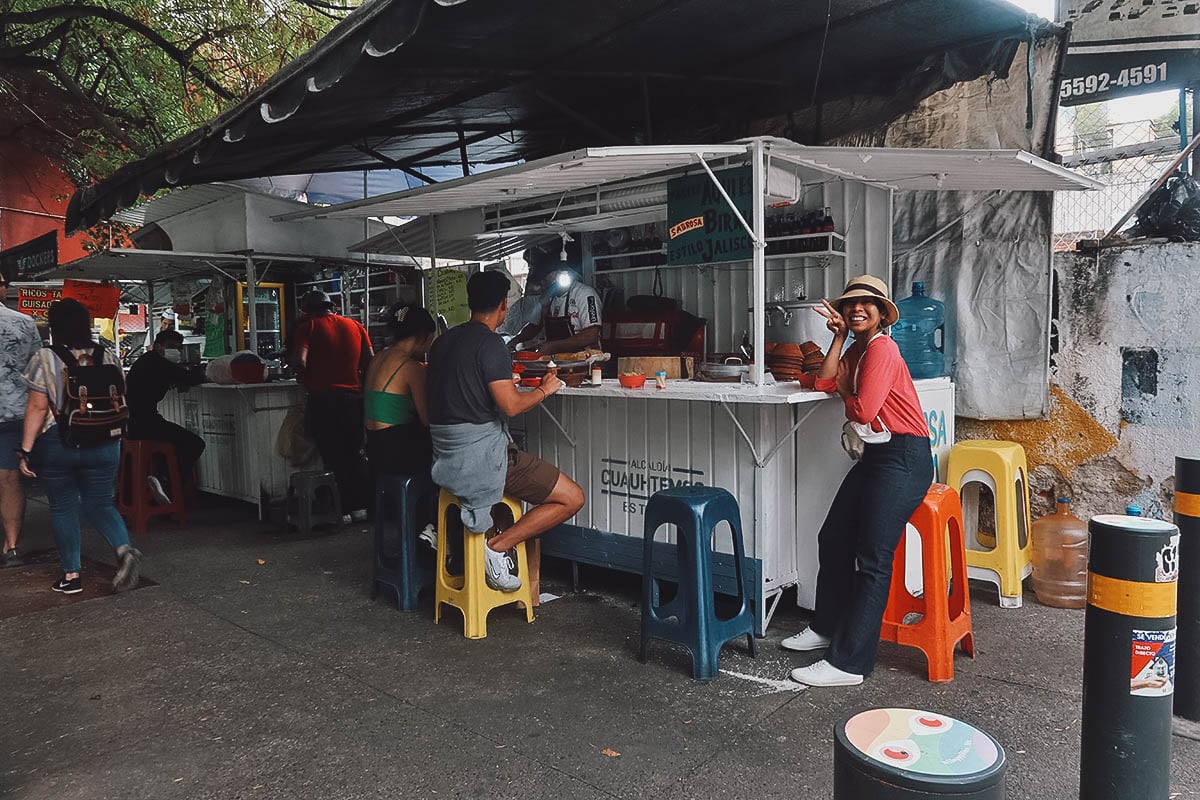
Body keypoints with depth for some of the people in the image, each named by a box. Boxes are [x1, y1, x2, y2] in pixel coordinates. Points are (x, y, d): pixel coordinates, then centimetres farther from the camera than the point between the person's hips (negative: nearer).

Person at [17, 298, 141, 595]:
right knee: (100, 504, 13)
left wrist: (26, 450, -5)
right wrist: (114, 442, 19)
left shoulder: (45, 359, -8)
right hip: (104, 445, 3)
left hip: (56, 445, -3)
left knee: (63, 508, 10)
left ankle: (71, 575, 14)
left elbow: (37, 407, -10)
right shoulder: (109, 357, 2)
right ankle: (124, 549, -13)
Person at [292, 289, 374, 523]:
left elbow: (300, 361, -13)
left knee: (333, 457, 5)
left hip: (322, 398, -3)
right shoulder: (355, 326, 11)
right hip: (353, 396, 4)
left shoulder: (308, 327, 0)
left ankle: (343, 509, 6)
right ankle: (361, 506, 18)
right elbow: (370, 360, 5)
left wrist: (307, 381, 5)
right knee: (354, 454, 15)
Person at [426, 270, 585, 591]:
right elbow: (510, 405, -20)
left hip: (447, 455, 9)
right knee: (572, 498, -4)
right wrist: (544, 389, -2)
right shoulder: (490, 342, -13)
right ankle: (498, 546, -7)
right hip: (481, 453, -9)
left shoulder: (443, 341, 12)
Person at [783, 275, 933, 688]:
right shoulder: (858, 349, 18)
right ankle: (828, 627, 30)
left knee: (872, 560, -11)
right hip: (876, 456, 10)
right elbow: (825, 383, 4)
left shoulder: (882, 348, -12)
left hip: (904, 458, -10)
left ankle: (849, 663, -8)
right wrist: (840, 336, 4)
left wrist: (845, 396, 2)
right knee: (833, 540, 13)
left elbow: (863, 409, -20)